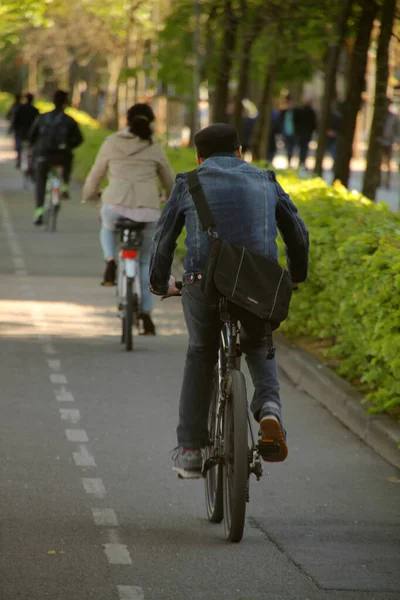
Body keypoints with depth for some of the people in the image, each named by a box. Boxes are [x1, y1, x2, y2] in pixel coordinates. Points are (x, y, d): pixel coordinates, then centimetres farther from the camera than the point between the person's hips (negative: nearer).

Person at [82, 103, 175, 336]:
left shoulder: (111, 143, 11)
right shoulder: (155, 149, 13)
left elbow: (95, 175, 20)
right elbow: (169, 181, 24)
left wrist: (88, 195, 40)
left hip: (116, 206, 0)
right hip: (148, 210, 0)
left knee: (108, 228, 36)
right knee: (146, 260, 18)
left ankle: (110, 260, 7)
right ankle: (147, 315, 11)